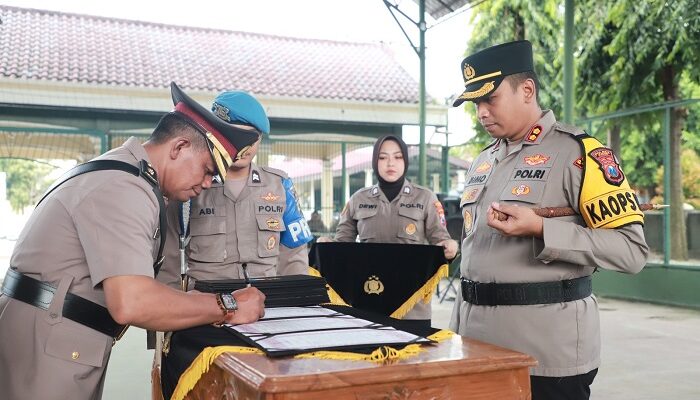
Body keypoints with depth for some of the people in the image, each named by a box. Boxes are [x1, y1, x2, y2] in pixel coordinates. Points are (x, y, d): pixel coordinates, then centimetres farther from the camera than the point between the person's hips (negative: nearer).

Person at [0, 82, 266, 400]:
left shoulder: (123, 170, 12)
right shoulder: (124, 189, -21)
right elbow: (131, 303, -32)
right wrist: (227, 307, -23)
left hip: (55, 338, 10)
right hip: (46, 344, -10)